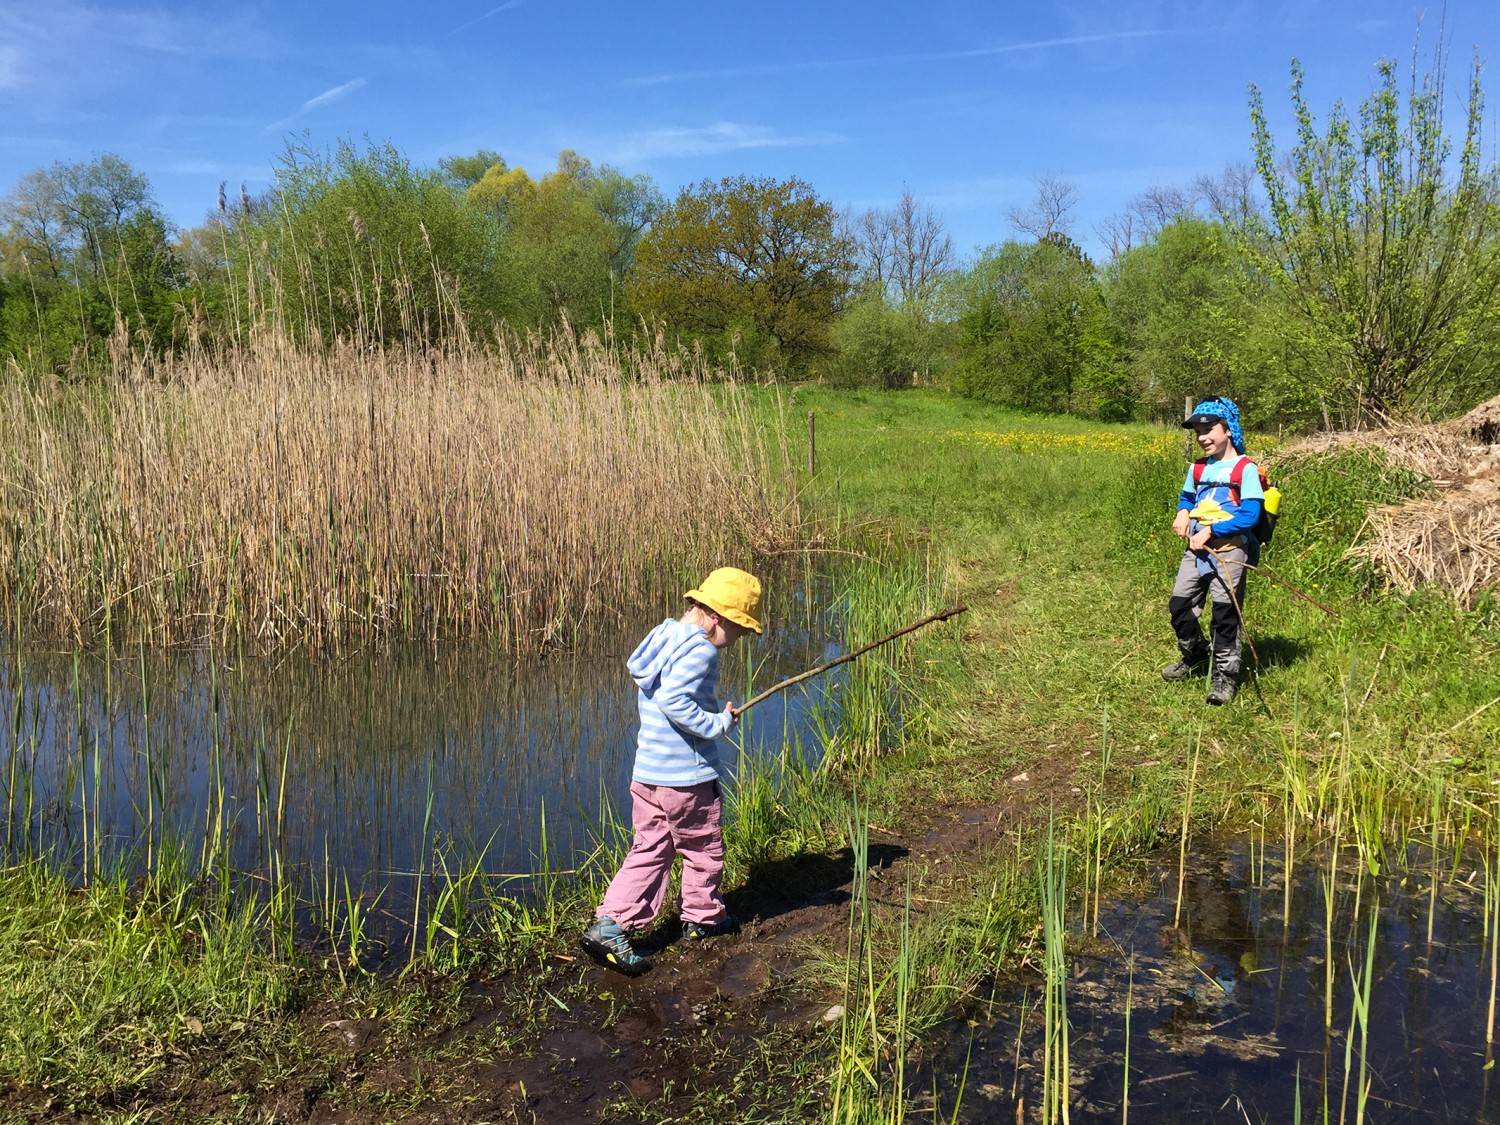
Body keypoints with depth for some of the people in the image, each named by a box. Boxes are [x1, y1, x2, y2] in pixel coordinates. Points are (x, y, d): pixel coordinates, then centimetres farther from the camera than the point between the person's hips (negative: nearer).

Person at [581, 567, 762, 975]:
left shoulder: (664, 636, 12)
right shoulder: (700, 650, -18)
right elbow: (673, 700, -29)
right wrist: (718, 723, -20)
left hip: (647, 771, 8)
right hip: (687, 776, -8)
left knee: (649, 850, 11)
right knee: (703, 848, 14)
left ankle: (610, 925, 3)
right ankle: (702, 917, 31)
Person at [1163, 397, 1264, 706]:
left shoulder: (1244, 468, -9)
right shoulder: (1198, 468, 11)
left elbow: (1250, 515, -16)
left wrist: (1210, 531, -19)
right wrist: (1182, 513, 2)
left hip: (1229, 550, -6)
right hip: (1196, 548, 6)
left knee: (1225, 615, 0)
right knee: (1179, 606, 7)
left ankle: (1224, 675, 16)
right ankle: (1196, 657, 33)